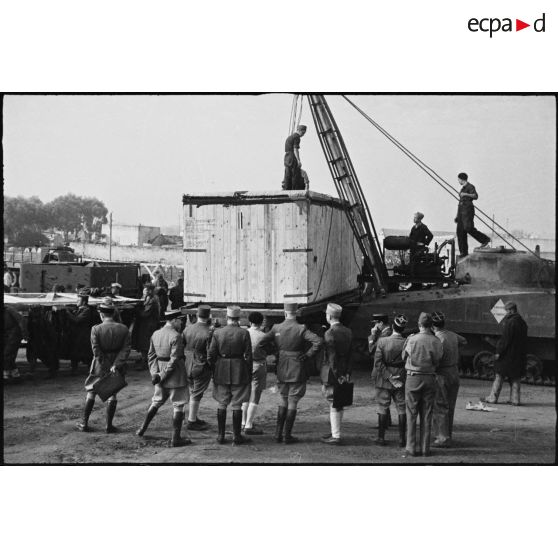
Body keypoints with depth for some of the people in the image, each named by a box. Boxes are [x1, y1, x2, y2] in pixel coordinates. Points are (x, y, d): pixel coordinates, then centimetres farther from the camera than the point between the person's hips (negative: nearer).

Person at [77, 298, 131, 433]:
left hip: (100, 366, -2)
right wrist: (116, 365, -16)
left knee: (91, 392, 14)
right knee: (112, 394, 11)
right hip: (116, 365, 2)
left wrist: (104, 366, -10)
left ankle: (84, 424, 19)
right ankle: (109, 426, 13)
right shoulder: (124, 329, -6)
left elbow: (96, 351, -15)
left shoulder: (96, 329, -13)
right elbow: (126, 349, -12)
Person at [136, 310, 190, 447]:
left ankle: (143, 429, 32)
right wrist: (162, 376, -14)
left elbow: (151, 355, 7)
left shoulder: (155, 334, 4)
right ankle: (175, 439, 6)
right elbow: (174, 360, -21)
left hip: (161, 372, 7)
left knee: (157, 402, 24)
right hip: (176, 375, -7)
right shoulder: (176, 336, -19)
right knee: (178, 406, 3)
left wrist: (155, 373, 3)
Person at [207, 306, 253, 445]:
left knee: (221, 404, 12)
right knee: (237, 405, 4)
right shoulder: (244, 333, -8)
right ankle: (237, 437, 7)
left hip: (221, 372, 2)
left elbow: (211, 355, -1)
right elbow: (248, 356, -6)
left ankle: (221, 435, 16)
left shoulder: (217, 333, -3)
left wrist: (214, 371, 11)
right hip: (239, 372, -2)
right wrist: (249, 373, 4)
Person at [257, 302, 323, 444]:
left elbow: (260, 343, -4)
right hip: (297, 372, -3)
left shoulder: (276, 328, -3)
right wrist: (308, 354, -10)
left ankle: (278, 433, 14)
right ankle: (288, 436, 8)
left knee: (283, 401, 17)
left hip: (281, 371, 3)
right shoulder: (301, 329, -12)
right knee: (293, 402, 6)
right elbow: (318, 341, -23)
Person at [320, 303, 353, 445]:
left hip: (331, 374, -8)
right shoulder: (348, 332, 7)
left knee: (334, 405, -2)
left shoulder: (330, 333, -17)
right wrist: (347, 373, 7)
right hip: (343, 373, 8)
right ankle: (335, 432, 26)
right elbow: (350, 354, 7)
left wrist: (337, 375, -14)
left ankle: (336, 437, 2)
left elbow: (332, 357, -19)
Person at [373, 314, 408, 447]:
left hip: (383, 381, 0)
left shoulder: (382, 341, -12)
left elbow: (378, 362, -15)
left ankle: (381, 437, 14)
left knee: (383, 408, 10)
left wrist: (390, 377, -11)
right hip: (402, 380, 0)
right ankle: (402, 439, 13)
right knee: (402, 409, 10)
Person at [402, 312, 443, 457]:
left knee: (411, 414, 5)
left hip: (413, 378, -1)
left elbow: (404, 357, 3)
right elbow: (437, 361, -2)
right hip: (430, 378, 2)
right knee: (426, 415, 8)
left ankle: (410, 448, 5)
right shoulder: (436, 341, -6)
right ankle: (425, 448, 10)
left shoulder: (411, 339, -9)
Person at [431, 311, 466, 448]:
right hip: (455, 373, 8)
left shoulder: (437, 340, -21)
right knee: (449, 407, 16)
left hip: (442, 375, -8)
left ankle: (443, 438, 2)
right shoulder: (453, 335, 3)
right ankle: (447, 435, 25)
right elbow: (464, 341, 26)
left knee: (440, 408, 0)